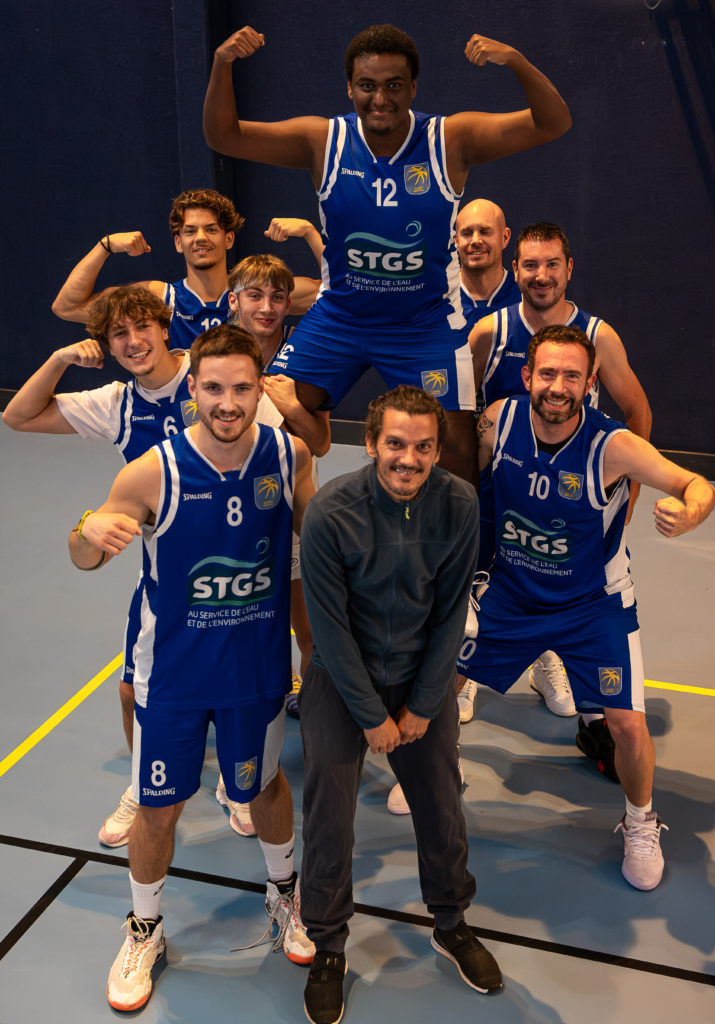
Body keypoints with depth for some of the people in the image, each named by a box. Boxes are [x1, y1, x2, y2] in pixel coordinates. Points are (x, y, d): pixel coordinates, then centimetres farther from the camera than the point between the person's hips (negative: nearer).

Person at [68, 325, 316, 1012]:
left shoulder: (288, 455, -14)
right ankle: (144, 930, 39)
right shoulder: (155, 472, -21)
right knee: (160, 806, 11)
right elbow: (85, 561, -10)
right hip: (173, 670, -1)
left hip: (259, 664, 2)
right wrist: (90, 531, -32)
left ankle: (284, 893, 50)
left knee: (265, 783, 21)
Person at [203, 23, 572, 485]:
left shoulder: (450, 140, -14)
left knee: (458, 446, -1)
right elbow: (224, 136, -10)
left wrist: (516, 61, -38)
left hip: (427, 323, -1)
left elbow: (553, 124, -20)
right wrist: (222, 66, -28)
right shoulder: (323, 140, -10)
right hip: (338, 318, 2)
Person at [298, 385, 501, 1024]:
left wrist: (422, 705, -4)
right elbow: (331, 628, -17)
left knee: (442, 807, 12)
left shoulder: (460, 505, -16)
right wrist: (373, 716, -12)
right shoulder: (330, 512, -23)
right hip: (341, 681, -2)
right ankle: (328, 950, 24)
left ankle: (452, 925, 39)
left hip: (425, 679, 2)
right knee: (328, 818, 0)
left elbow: (451, 614, -6)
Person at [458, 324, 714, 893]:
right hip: (511, 593, 3)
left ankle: (641, 823, 25)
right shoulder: (499, 420, -16)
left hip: (594, 603, -3)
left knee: (629, 724, -8)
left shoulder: (613, 447, -26)